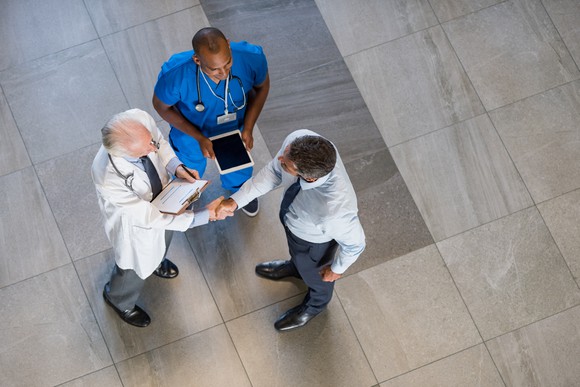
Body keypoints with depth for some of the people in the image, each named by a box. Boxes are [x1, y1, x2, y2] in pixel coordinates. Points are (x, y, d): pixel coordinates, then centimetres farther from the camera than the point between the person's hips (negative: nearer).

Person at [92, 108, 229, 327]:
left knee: (162, 238, 36)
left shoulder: (141, 119, -34)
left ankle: (155, 262, 73)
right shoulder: (108, 178, -46)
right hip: (135, 219, -5)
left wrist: (176, 167, -24)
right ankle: (118, 299, 59)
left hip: (162, 198, 5)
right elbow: (148, 217, -36)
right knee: (137, 265, 25)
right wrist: (202, 216, -35)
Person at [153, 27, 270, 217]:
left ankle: (239, 188, 69)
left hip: (234, 129, 2)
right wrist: (199, 138, -25)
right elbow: (162, 107, -20)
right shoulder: (175, 73, -42)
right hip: (191, 131, -2)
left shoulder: (252, 57, -38)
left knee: (239, 169, 32)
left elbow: (262, 86, -13)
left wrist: (248, 128, -18)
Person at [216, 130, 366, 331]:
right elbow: (274, 170, -14)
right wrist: (235, 200, -17)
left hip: (315, 240, -4)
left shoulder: (335, 210, -49)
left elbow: (354, 242, -26)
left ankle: (315, 304, 68)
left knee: (312, 271, 31)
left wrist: (337, 268, -6)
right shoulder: (297, 140, -37)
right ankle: (296, 267, 76)